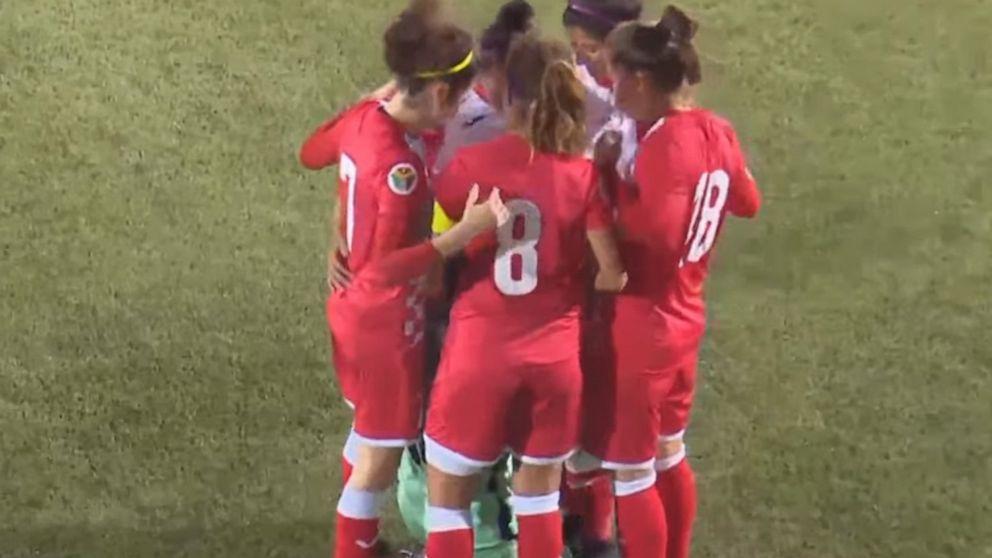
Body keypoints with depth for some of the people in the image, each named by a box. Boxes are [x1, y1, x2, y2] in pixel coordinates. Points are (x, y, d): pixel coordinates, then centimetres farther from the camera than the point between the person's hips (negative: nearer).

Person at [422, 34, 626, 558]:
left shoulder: (471, 165, -9)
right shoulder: (584, 174, -7)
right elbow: (613, 275, -5)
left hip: (478, 352, -2)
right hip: (553, 354, 2)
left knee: (447, 491, 12)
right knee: (539, 489, 18)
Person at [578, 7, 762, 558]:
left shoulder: (665, 143, -23)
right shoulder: (715, 130, 2)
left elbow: (657, 231, -32)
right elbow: (747, 203, 16)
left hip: (642, 330, -9)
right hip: (683, 320, 9)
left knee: (631, 474, 5)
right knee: (669, 457, 23)